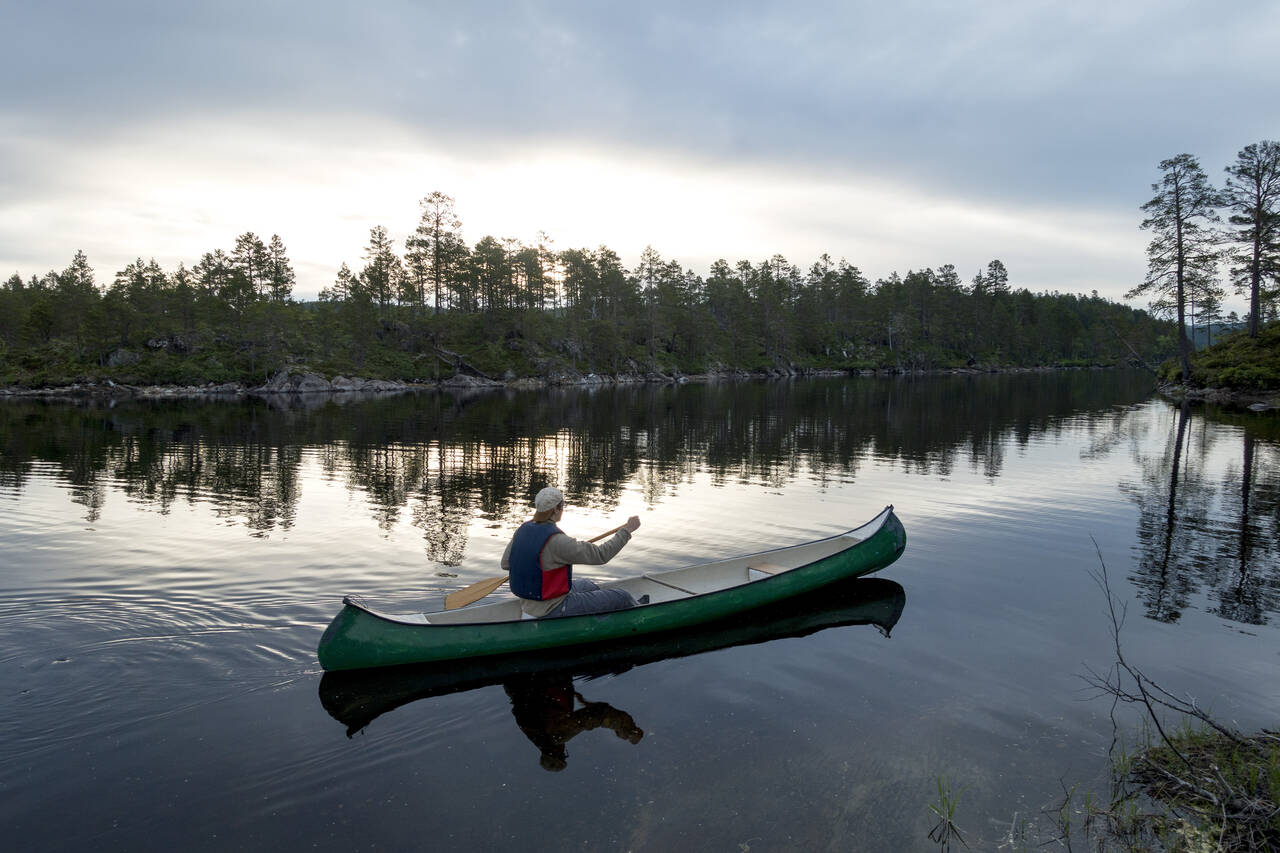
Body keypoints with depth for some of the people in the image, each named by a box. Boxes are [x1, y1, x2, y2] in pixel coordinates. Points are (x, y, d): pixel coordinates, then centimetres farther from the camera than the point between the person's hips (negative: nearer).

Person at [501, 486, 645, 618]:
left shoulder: (523, 530, -4)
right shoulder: (557, 541, -28)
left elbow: (505, 564, 8)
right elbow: (600, 555, -23)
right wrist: (626, 530, -13)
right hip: (554, 609, -9)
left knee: (585, 584, 33)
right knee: (622, 597, 3)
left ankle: (632, 605, 52)